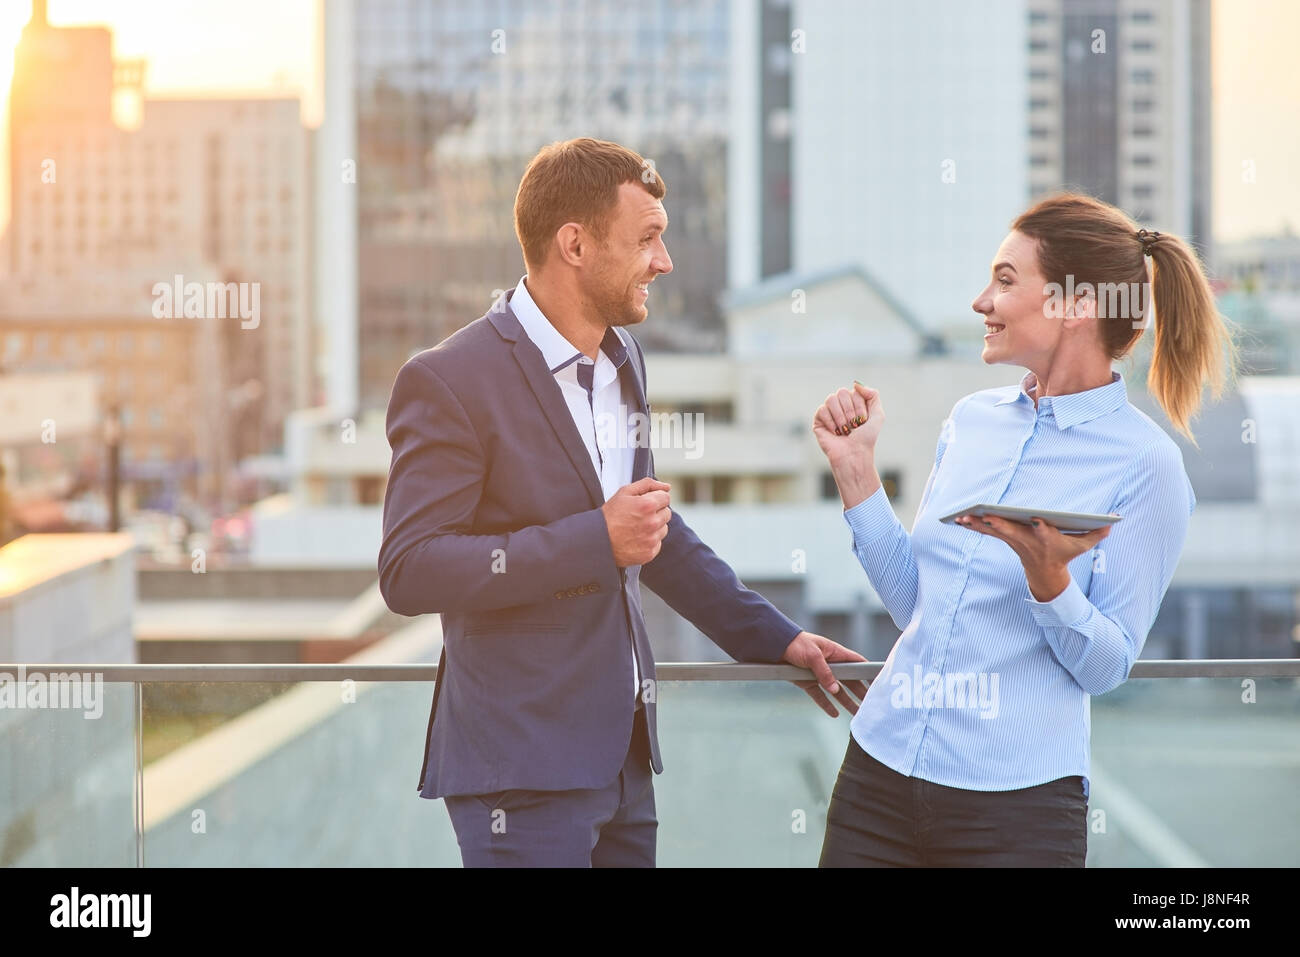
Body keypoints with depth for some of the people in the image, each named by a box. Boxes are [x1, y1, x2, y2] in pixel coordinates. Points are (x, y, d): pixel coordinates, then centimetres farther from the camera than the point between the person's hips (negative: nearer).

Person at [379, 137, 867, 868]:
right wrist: (597, 540, -20)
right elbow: (409, 572, -19)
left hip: (622, 750, 8)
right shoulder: (449, 382, -13)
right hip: (523, 769, -7)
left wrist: (771, 637, 23)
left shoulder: (623, 361, 13)